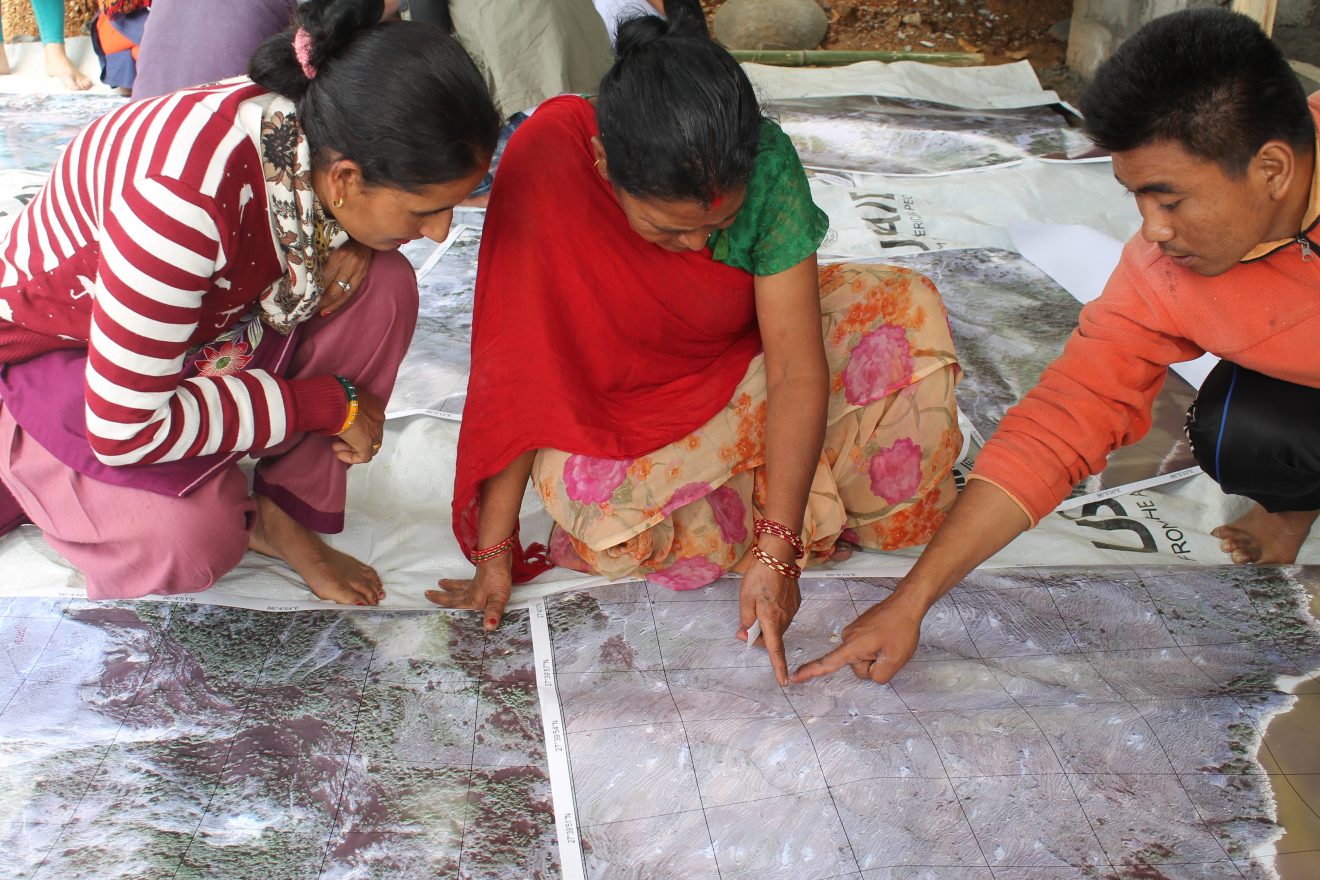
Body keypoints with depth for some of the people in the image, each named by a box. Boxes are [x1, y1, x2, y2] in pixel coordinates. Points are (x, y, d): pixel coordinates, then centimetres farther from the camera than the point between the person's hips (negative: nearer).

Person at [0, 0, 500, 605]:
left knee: (383, 284, -19)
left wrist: (344, 248, -21)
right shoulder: (189, 197, -42)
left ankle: (282, 512, -4)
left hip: (207, 323, 7)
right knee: (196, 538, -33)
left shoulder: (324, 135, -22)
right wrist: (327, 404, -27)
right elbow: (122, 431, -34)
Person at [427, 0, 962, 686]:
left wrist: (776, 551, -35)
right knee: (608, 530, -31)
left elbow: (798, 370, -28)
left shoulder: (766, 162, -28)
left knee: (903, 309, -23)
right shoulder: (547, 162, -32)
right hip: (619, 409, -1)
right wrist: (494, 551, -23)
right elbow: (518, 370, -26)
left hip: (740, 362, 1)